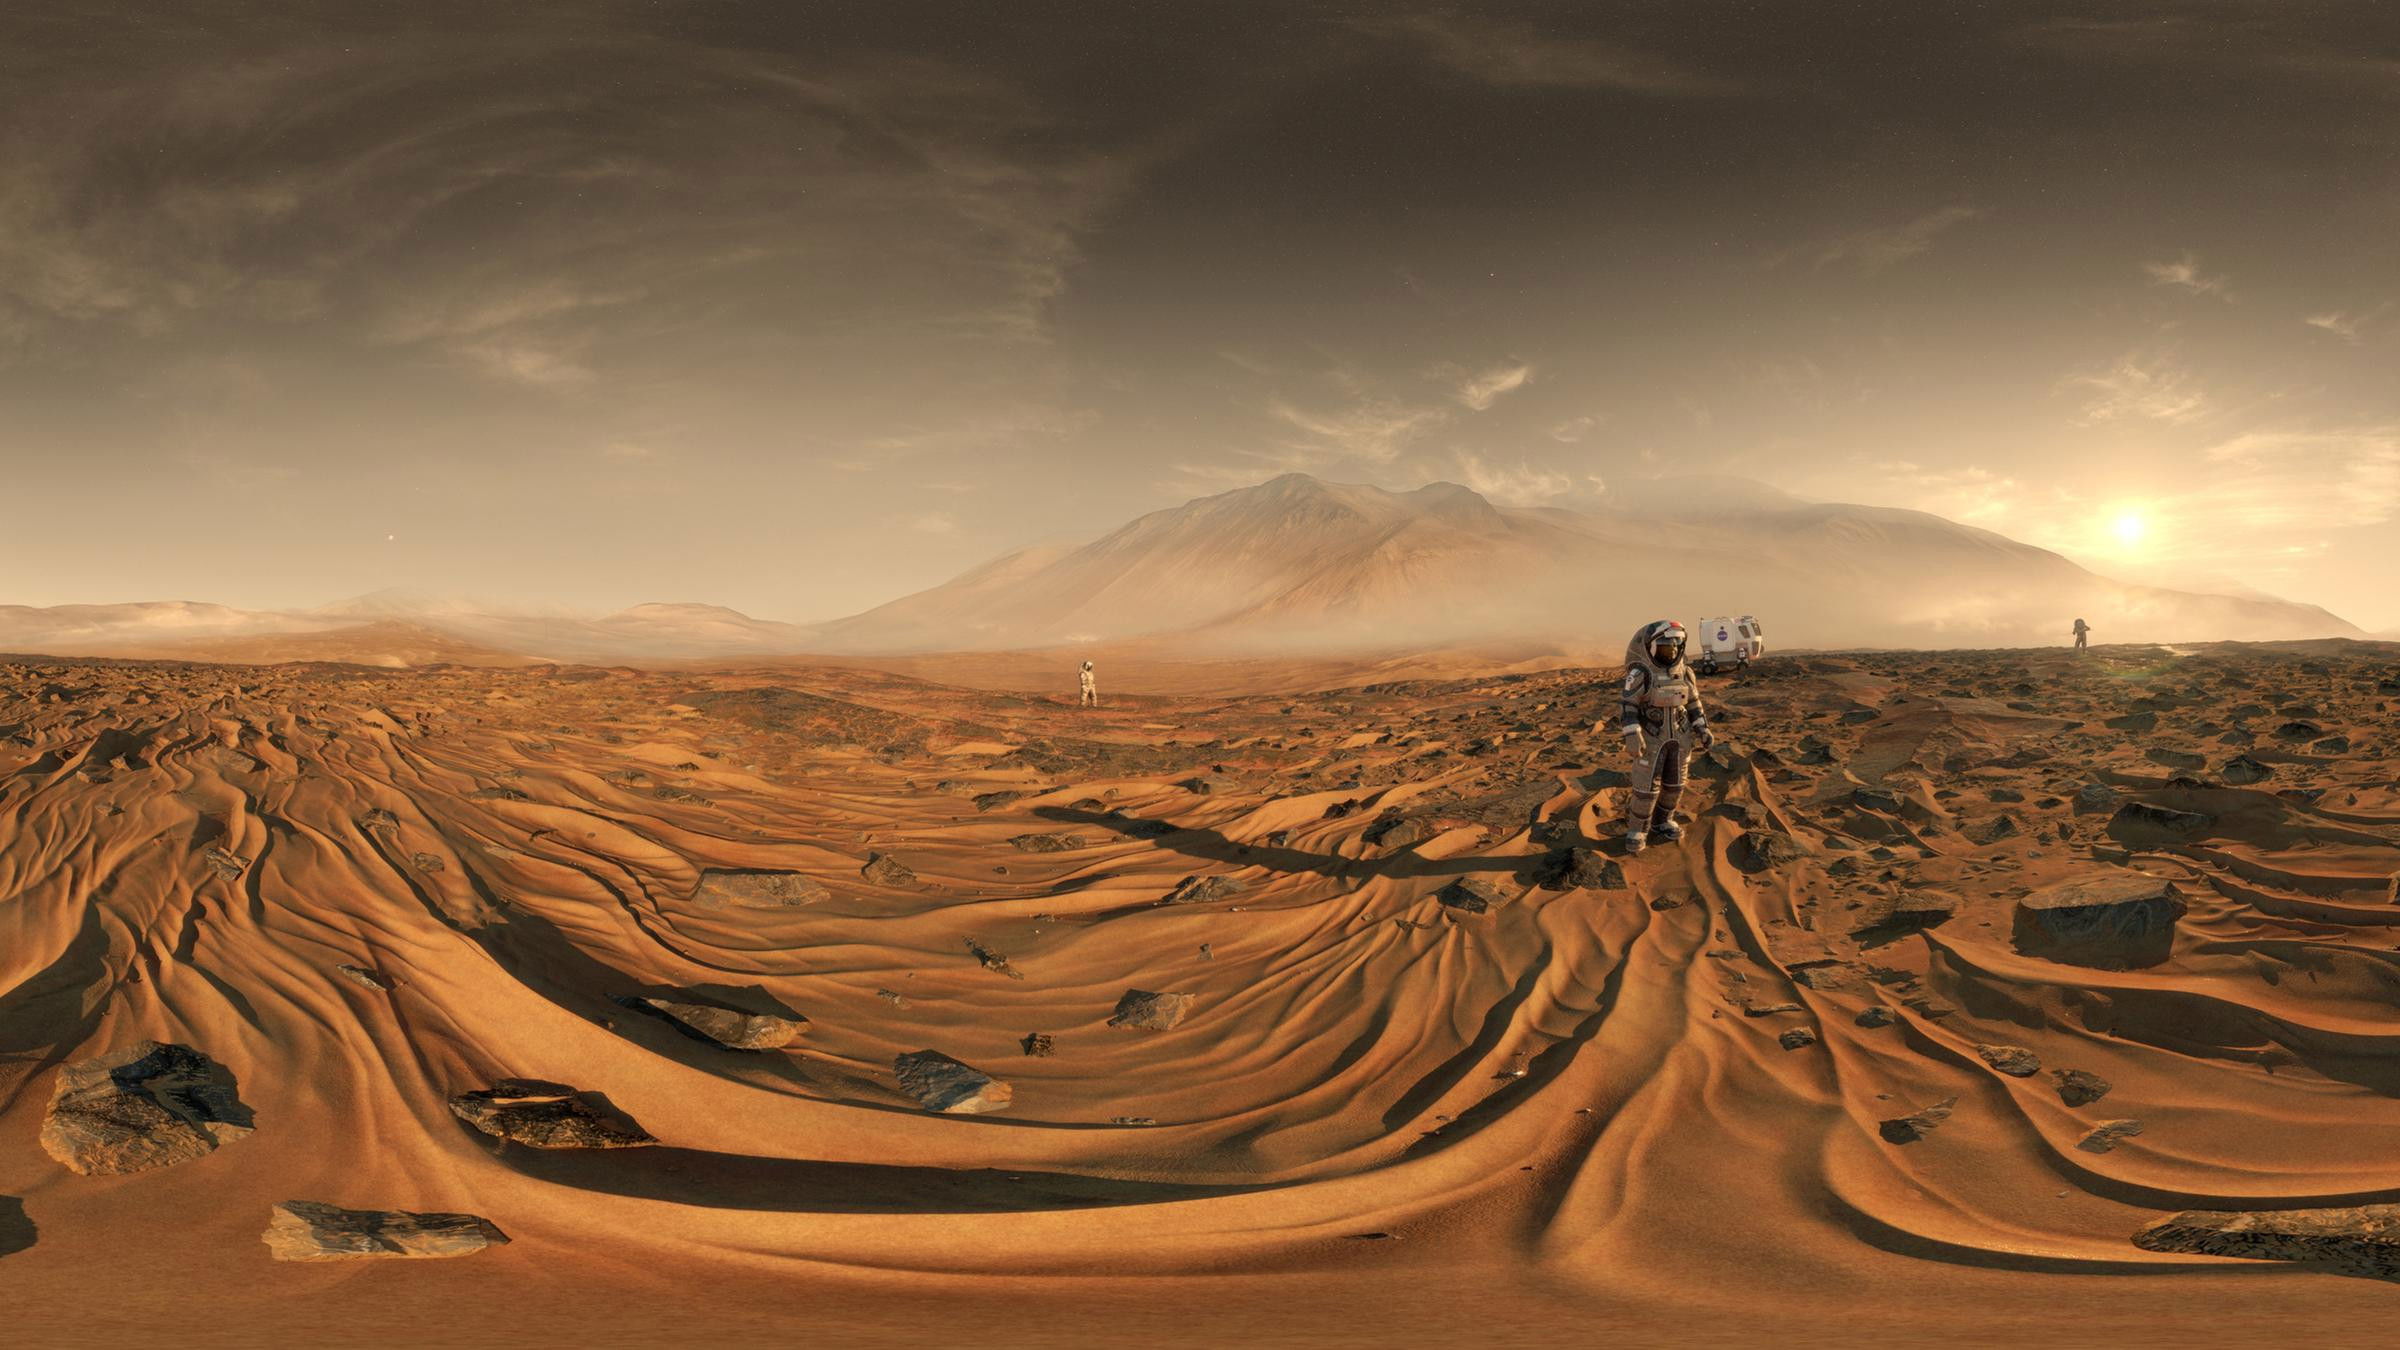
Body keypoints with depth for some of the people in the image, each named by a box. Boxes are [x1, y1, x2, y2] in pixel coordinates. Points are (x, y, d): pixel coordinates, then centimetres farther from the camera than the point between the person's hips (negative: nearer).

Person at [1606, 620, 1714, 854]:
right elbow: (1627, 706, -17)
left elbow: (1693, 704, 10)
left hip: (1678, 737, 5)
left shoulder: (1685, 674, 1)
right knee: (1647, 786, -2)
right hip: (1650, 737, -5)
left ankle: (1661, 822, 29)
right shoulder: (1641, 674, -16)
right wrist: (1632, 736, -26)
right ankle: (1637, 830, 12)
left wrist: (1703, 731, 2)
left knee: (1673, 784, 11)